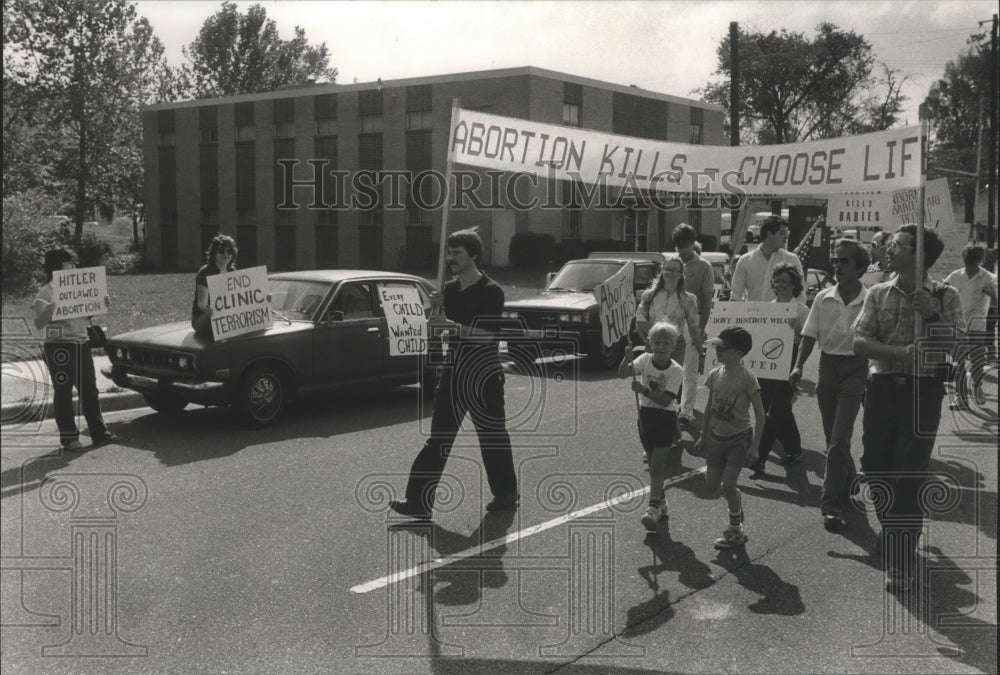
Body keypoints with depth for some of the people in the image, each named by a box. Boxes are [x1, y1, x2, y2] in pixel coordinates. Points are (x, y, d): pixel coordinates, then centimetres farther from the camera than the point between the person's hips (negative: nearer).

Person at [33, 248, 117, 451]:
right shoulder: (46, 292, -7)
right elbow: (38, 324, -13)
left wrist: (101, 304, 4)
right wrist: (49, 311, -33)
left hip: (81, 344, 6)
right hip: (59, 347, -6)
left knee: (89, 389, 8)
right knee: (63, 392, 0)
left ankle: (99, 433, 14)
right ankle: (68, 437, 7)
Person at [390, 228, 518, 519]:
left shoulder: (490, 291, -11)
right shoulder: (450, 290, 9)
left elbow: (486, 335, -20)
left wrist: (452, 326, -25)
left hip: (484, 375, -6)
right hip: (453, 373, 6)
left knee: (492, 436, 7)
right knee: (439, 437, 3)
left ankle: (506, 494, 25)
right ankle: (420, 501, 2)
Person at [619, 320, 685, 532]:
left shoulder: (676, 370, -15)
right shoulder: (645, 359, -4)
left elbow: (666, 400, -23)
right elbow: (622, 373, -18)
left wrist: (644, 390, -34)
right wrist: (627, 357, -36)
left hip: (665, 418, -4)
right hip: (646, 414, 4)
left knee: (656, 465, -13)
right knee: (655, 463, 16)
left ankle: (654, 507, -16)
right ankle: (661, 500, 31)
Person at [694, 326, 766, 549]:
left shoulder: (746, 378, -16)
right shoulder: (715, 375, 0)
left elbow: (760, 415, -13)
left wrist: (754, 447, -15)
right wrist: (703, 436, 14)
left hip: (739, 438, -5)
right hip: (717, 437, 6)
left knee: (728, 484, -10)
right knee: (711, 488, 5)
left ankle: (736, 531, 9)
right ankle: (737, 506, 35)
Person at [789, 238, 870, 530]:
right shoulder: (823, 298, 3)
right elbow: (809, 335, 6)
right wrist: (798, 366, -5)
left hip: (855, 370, -4)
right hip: (828, 367, 4)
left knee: (838, 441, -11)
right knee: (834, 439, 14)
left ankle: (831, 504, -7)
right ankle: (851, 487, 36)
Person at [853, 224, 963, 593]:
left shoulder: (945, 296, 0)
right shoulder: (878, 293, 6)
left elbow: (957, 347, -5)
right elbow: (860, 343, -4)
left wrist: (933, 314, -18)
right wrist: (901, 353, -18)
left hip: (922, 392, -3)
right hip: (882, 388, 3)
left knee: (909, 477, -4)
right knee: (875, 467, 9)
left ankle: (901, 565, 6)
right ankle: (897, 537, 34)